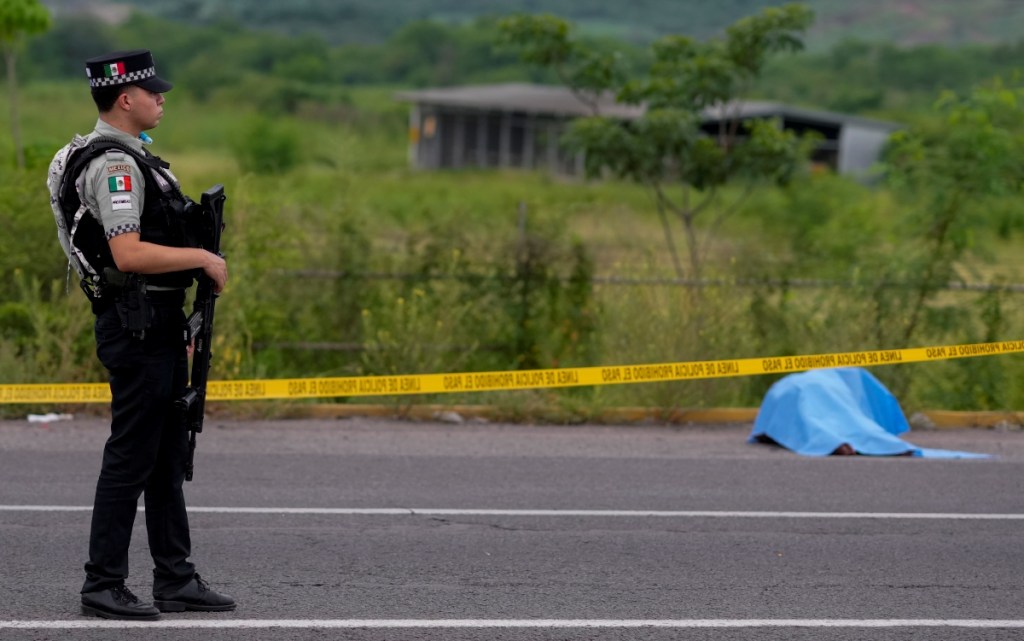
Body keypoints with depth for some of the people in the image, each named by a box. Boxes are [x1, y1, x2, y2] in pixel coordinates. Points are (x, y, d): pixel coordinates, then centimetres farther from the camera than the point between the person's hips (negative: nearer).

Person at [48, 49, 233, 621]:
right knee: (131, 458, -5)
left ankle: (176, 579, 18)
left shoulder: (131, 157, 16)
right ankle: (104, 586, 1)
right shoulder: (114, 165, -17)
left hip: (159, 327, 10)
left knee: (169, 456, 13)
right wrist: (204, 258, -17)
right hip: (136, 330, -10)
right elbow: (129, 254, -27)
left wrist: (179, 326, 23)